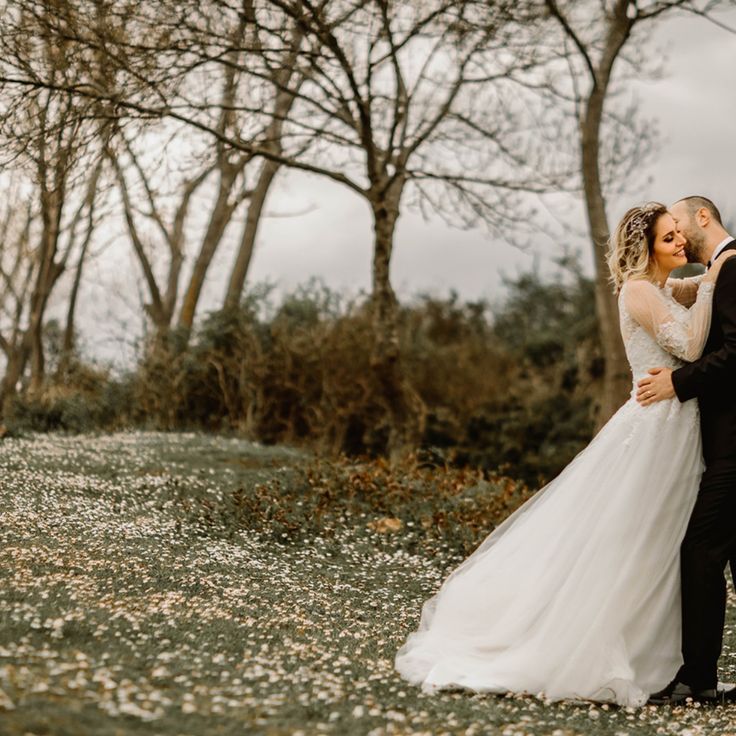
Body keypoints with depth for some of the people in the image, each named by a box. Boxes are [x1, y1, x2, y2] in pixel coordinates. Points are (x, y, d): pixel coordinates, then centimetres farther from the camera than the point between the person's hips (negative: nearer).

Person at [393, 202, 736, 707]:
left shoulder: (667, 290, 16)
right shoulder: (639, 289, -10)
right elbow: (688, 346, -19)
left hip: (676, 435, 9)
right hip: (653, 431, -9)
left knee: (654, 548, 11)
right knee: (614, 546, -5)